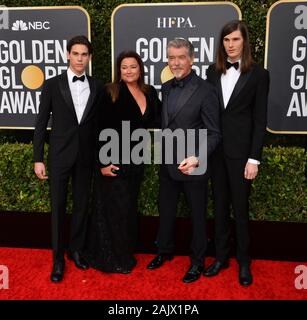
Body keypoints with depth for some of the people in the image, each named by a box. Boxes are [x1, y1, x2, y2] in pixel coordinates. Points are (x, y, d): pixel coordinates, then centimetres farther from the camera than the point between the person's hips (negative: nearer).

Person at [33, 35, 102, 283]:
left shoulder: (97, 87, 4)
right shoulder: (52, 85, -1)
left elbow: (99, 123, 7)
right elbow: (41, 124, -1)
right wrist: (38, 158, -5)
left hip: (86, 157, 2)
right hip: (59, 155, -2)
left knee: (82, 205, 11)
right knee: (58, 207, 5)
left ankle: (76, 249, 30)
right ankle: (58, 259, 18)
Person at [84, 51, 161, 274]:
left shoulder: (150, 93, 7)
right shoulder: (111, 93, -9)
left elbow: (156, 121, 13)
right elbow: (102, 130, -12)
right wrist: (103, 162, -17)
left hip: (136, 160, 6)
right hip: (114, 159, -6)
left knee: (129, 207, 14)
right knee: (115, 208, 1)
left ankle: (125, 253, 30)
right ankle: (113, 258, 17)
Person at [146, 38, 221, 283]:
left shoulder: (205, 90, -14)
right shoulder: (166, 88, 6)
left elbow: (214, 133, -14)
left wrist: (197, 159, -27)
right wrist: (163, 155, 6)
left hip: (193, 166, -6)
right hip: (168, 164, 6)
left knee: (198, 216, 12)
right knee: (166, 211, 20)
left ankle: (197, 262, 31)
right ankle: (165, 251, 42)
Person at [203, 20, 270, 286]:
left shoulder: (258, 74, -3)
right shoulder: (213, 72, 7)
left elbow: (260, 120, -5)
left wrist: (254, 158, -10)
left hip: (240, 150, -3)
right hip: (214, 149, 4)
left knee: (240, 207, 5)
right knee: (220, 206, 12)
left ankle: (244, 262, 23)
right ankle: (221, 256, 27)